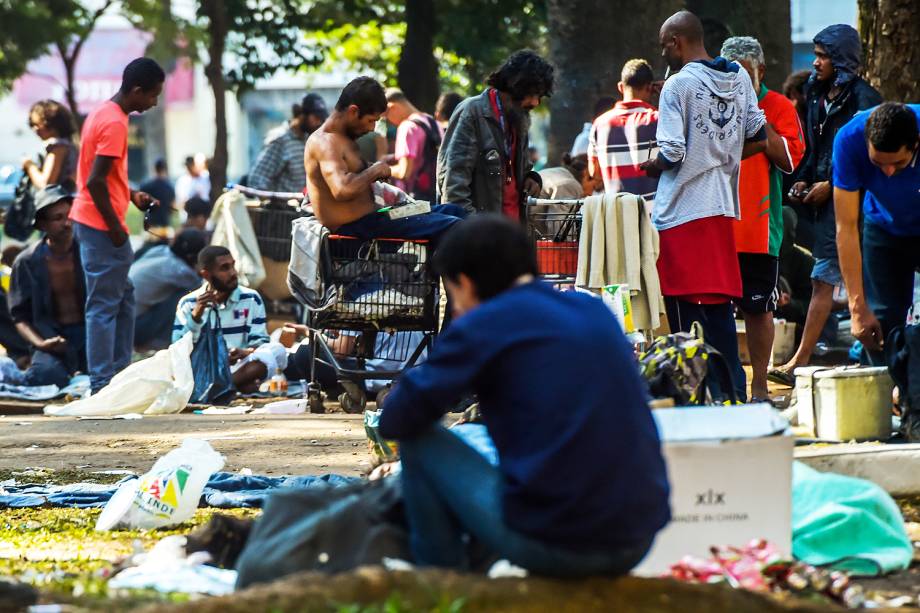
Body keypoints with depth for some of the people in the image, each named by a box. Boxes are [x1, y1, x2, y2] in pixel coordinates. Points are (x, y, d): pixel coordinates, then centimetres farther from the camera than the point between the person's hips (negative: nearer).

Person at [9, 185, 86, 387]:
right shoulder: (27, 262, 2)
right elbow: (20, 317, 5)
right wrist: (39, 343, -14)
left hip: (88, 331, 1)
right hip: (51, 336, -1)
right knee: (48, 374, -35)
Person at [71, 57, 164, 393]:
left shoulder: (103, 113, 13)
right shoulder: (115, 123, -18)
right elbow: (96, 182, -23)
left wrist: (131, 195, 13)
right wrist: (115, 227, -16)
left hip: (91, 222, 10)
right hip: (101, 226, -10)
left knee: (122, 298, 16)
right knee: (105, 305, -6)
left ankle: (120, 374, 20)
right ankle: (102, 385, -3)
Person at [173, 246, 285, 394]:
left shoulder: (251, 299, 8)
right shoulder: (188, 304, 8)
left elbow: (260, 343, 2)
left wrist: (245, 353, -21)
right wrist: (196, 314, -13)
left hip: (242, 368, 1)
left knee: (277, 350, -26)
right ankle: (238, 385, -39)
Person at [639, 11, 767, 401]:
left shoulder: (679, 84, -12)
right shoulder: (740, 79, 8)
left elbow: (672, 153, -17)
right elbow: (759, 137, 12)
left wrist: (650, 166, 3)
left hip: (682, 211, -7)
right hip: (723, 206, 7)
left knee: (684, 306, -2)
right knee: (720, 303, 12)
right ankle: (733, 389, 11)